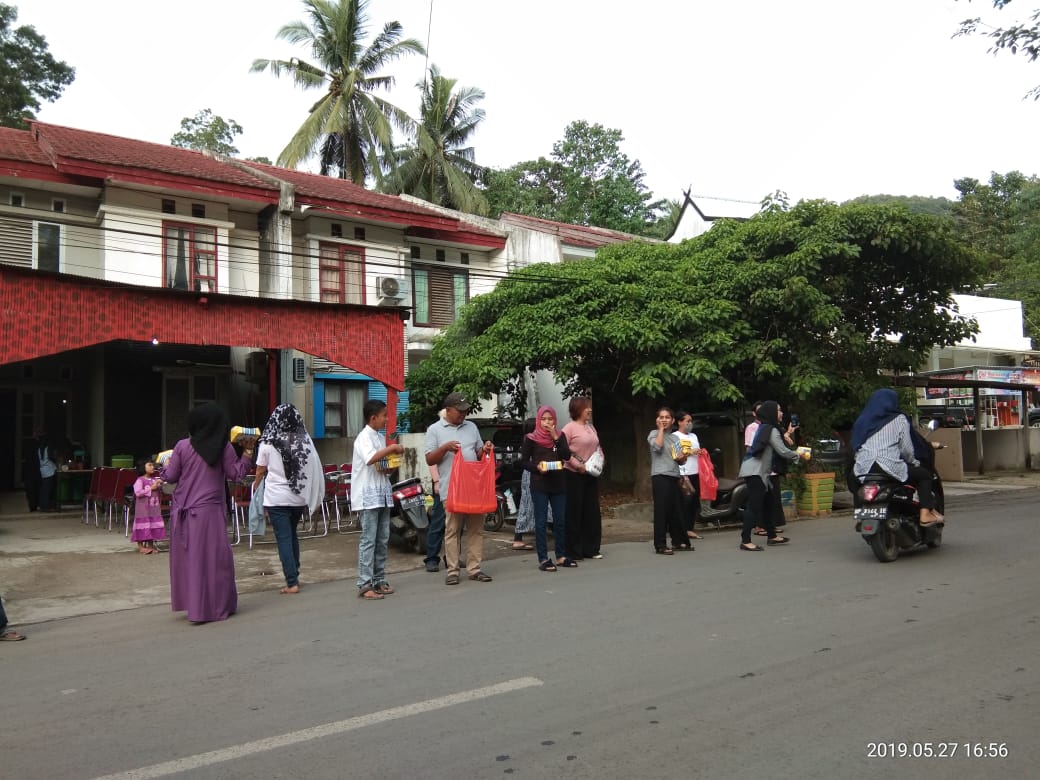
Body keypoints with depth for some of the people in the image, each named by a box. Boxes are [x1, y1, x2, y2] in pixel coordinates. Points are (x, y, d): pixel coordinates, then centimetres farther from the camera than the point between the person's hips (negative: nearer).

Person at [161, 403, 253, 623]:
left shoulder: (182, 446, -3)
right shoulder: (224, 447, -4)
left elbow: (170, 476, 3)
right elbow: (236, 474, 2)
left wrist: (166, 465, 23)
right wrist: (247, 455, 11)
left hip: (184, 511, 1)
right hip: (210, 511, -1)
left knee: (187, 557, 11)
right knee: (213, 558, 4)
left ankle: (190, 602, 17)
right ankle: (217, 606, 8)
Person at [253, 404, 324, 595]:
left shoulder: (268, 443, -7)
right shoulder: (305, 441, -2)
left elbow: (260, 472, 2)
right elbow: (314, 469, 2)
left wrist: (256, 486, 22)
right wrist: (312, 499, 12)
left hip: (276, 498, -3)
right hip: (298, 496, 3)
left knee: (284, 539, 0)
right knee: (293, 535, 20)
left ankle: (292, 583, -4)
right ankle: (294, 574, 25)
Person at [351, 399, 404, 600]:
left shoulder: (380, 437, 14)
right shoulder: (364, 437, -11)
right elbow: (371, 458, -30)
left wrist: (394, 454, 3)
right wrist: (391, 448, -21)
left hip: (382, 494, 8)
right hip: (368, 495, -8)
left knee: (382, 540, 11)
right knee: (368, 540, -7)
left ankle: (379, 580, 18)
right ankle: (364, 585, -4)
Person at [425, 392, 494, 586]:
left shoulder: (471, 427, 16)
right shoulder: (435, 430, 3)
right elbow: (429, 460, 0)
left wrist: (485, 450, 0)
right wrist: (445, 448, -15)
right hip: (451, 488, -4)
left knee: (476, 529, 5)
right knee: (452, 530, -2)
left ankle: (474, 568, 12)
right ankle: (452, 571, 4)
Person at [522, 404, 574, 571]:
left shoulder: (560, 436, 8)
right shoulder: (531, 438, -1)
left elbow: (567, 456, -4)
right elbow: (523, 461, 1)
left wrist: (555, 437, -11)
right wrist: (537, 467, -17)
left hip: (558, 484, 4)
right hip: (539, 485, -3)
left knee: (560, 521, 9)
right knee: (541, 522, -2)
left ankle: (561, 556, 19)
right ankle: (543, 559, 1)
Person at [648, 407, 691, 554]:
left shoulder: (675, 437, 19)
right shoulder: (654, 434, 2)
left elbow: (681, 460, 24)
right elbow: (658, 446, -20)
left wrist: (682, 458, 0)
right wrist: (661, 429, -8)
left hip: (674, 477, 6)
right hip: (660, 477, -6)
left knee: (676, 511, 10)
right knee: (661, 510, -8)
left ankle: (678, 541, 21)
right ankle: (660, 545, -7)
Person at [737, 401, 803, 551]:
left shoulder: (763, 428, 18)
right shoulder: (771, 430, -11)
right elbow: (782, 451, -14)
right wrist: (798, 456, 3)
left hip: (759, 471, 10)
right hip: (755, 472, -10)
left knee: (765, 504, 16)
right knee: (754, 506, -11)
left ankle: (772, 536, 26)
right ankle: (745, 541, -13)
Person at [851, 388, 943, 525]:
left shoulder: (861, 421, 20)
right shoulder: (899, 419, 8)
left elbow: (855, 447, 14)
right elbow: (906, 448, 6)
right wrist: (914, 461, 23)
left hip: (863, 469, 4)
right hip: (889, 467, -4)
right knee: (924, 474, 18)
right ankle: (926, 514, 8)